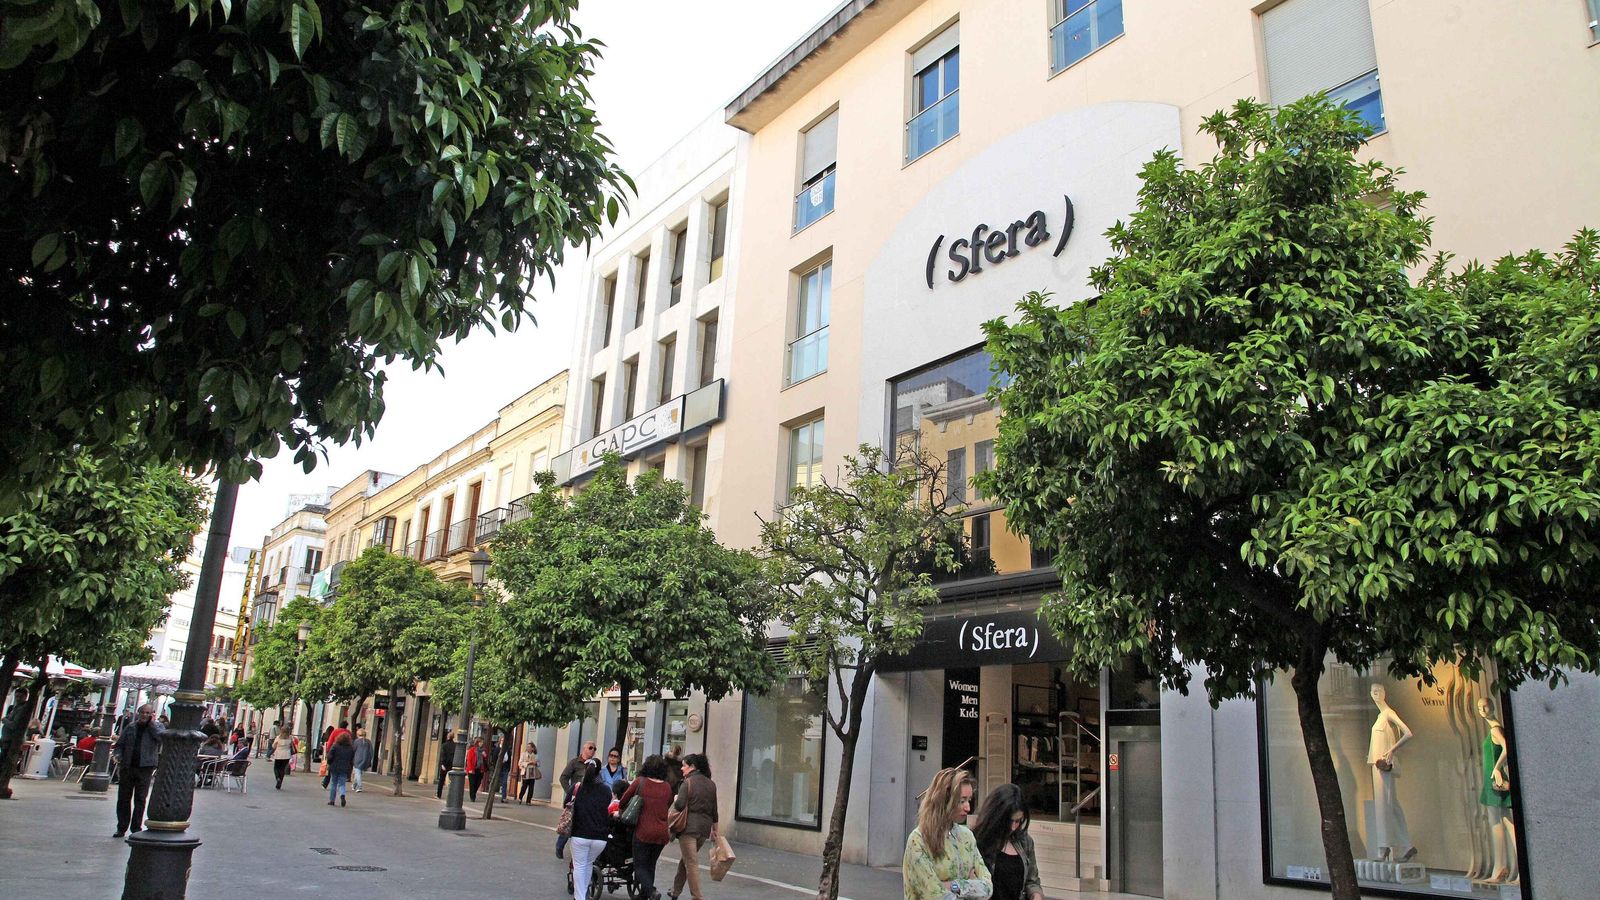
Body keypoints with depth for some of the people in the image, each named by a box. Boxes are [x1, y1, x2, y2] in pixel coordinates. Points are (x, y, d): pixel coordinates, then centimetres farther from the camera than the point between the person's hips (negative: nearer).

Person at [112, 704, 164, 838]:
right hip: (127, 767, 3)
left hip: (145, 768, -3)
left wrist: (152, 722, -13)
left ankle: (136, 828, 9)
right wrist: (118, 756, -4)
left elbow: (163, 736, -19)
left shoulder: (156, 726, 2)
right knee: (123, 798, 7)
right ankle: (121, 828, 17)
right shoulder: (131, 727, 10)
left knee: (140, 799, 1)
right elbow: (120, 744, 16)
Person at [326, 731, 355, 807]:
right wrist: (349, 770, 14)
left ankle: (331, 800, 13)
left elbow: (329, 757, -9)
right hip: (345, 769, 1)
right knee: (342, 784, 6)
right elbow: (352, 761, 6)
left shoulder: (335, 746, -6)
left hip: (334, 768, -1)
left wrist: (329, 764, 10)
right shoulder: (351, 748, 3)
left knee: (333, 784, 11)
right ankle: (342, 795, -22)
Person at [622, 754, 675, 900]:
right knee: (650, 865, 20)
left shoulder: (640, 782, -5)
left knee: (640, 866, 5)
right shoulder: (667, 786, 3)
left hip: (643, 831, -4)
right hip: (662, 832, 4)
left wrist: (622, 811, 25)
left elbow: (624, 800, 4)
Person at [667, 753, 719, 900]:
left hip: (689, 826, -7)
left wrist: (675, 799, 5)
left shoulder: (688, 782, -8)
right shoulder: (711, 784, 12)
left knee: (691, 863, -2)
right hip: (705, 827, 7)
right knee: (685, 858, 21)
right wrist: (714, 829, 23)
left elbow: (679, 805, -17)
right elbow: (714, 809, 16)